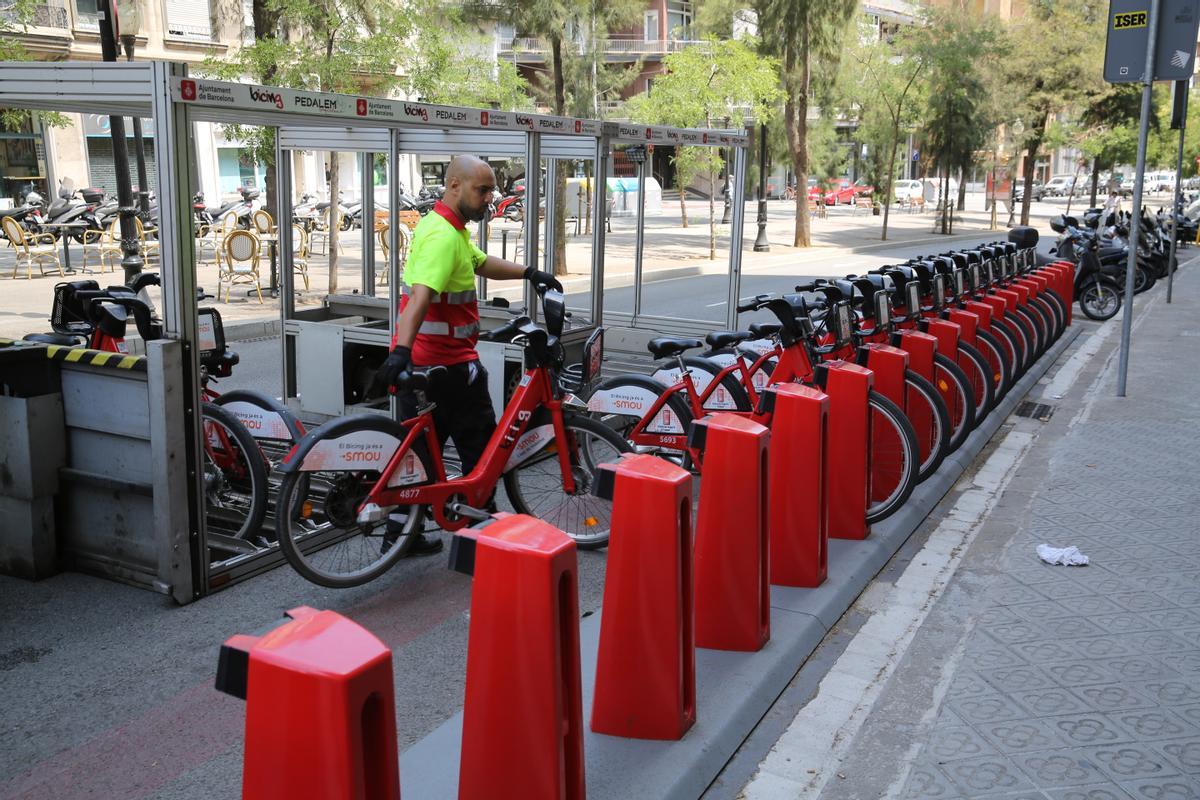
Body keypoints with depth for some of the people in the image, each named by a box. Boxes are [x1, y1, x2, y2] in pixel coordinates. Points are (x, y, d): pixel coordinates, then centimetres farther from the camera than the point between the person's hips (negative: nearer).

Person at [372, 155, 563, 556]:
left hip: (419, 359, 10)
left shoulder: (442, 226, 14)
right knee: (481, 446, 6)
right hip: (447, 362, -10)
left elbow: (482, 263, 29)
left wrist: (529, 273, 23)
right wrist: (401, 350, -44)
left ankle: (401, 530, 20)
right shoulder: (444, 235, -20)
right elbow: (420, 295, -34)